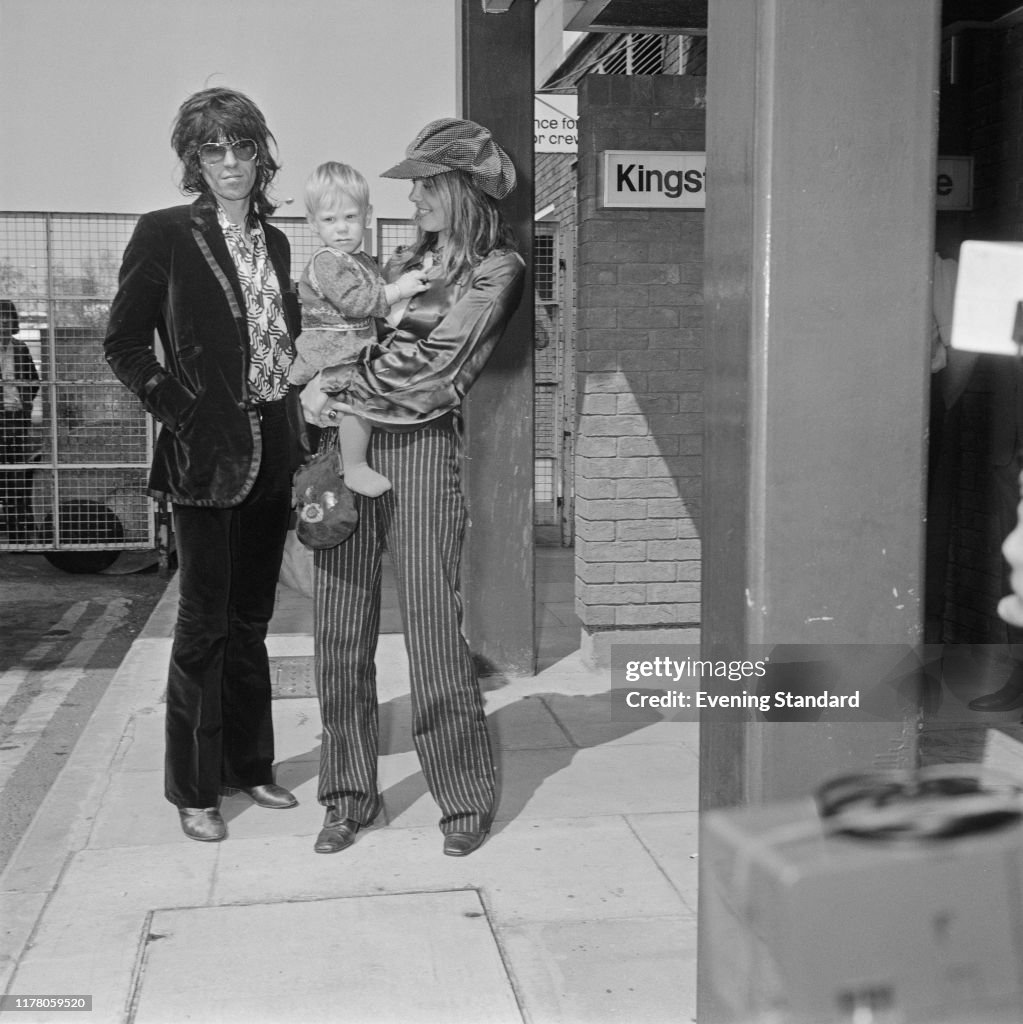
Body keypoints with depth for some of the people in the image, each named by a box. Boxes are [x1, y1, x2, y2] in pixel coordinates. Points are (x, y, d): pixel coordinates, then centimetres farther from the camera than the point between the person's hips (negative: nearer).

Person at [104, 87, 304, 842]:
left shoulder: (274, 241, 13)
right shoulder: (165, 234, -4)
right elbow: (124, 342, -4)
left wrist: (296, 414, 6)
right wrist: (181, 411, -12)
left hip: (272, 452, 6)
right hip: (208, 454, -6)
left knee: (251, 617, 14)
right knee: (205, 622, 1)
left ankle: (249, 765, 28)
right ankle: (194, 789, 14)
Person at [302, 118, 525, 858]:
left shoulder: (497, 268, 1)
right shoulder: (413, 257, 20)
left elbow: (434, 368, -8)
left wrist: (341, 399, -5)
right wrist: (322, 384, 0)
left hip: (419, 445, -6)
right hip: (347, 444, 6)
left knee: (432, 623, -3)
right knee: (340, 628, 5)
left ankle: (466, 796, 13)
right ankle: (350, 793, 18)